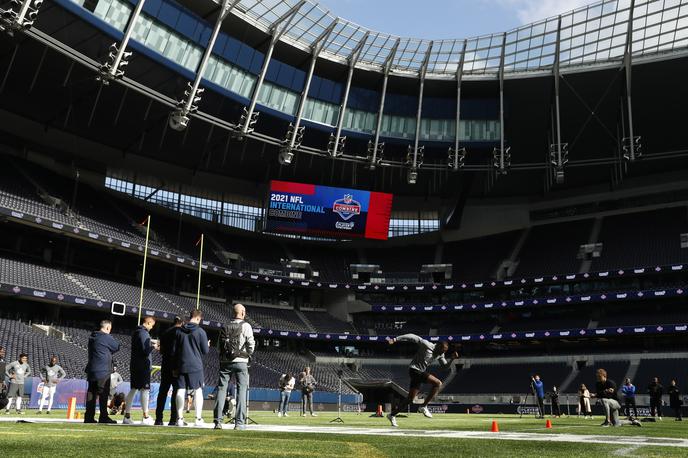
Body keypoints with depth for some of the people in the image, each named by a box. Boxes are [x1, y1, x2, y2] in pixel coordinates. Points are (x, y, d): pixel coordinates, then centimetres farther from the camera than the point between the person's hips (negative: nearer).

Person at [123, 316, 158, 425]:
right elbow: (145, 351, -21)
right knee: (145, 389, -5)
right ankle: (146, 417, -3)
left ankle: (127, 416, 13)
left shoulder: (136, 332, 15)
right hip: (143, 366, -9)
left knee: (133, 389, 11)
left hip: (134, 365, 9)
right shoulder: (144, 333, -15)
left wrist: (151, 343, 13)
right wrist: (153, 347, -4)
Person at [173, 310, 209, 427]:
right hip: (196, 366, -3)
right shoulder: (200, 331, -7)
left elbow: (173, 350, 8)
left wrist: (175, 367, 16)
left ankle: (180, 418, 7)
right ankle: (198, 418, 0)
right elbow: (205, 351, -6)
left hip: (181, 366, 3)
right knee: (198, 391, 3)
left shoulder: (179, 331, 5)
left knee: (180, 391, 6)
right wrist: (208, 346, 18)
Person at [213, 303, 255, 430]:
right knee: (242, 390, 1)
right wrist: (248, 355, 10)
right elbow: (251, 343, -6)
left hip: (225, 361, 4)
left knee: (221, 389, 6)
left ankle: (218, 421, 3)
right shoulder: (245, 326, -1)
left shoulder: (225, 327, 11)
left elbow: (219, 345, 10)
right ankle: (239, 422, -3)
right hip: (240, 362, -4)